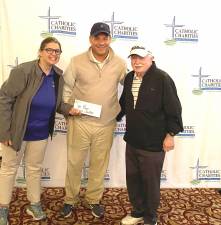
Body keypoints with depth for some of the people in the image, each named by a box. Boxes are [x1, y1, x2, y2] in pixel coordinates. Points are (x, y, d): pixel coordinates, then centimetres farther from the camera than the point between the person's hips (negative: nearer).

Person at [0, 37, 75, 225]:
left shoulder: (58, 77, -3)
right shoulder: (23, 71, -22)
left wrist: (68, 108, -10)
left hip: (40, 133, 5)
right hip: (16, 131, -5)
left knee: (35, 168, 19)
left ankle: (34, 204, 38)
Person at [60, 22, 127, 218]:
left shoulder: (120, 63, -2)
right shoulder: (77, 61, -5)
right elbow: (66, 87, 2)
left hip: (106, 125, 1)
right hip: (79, 122, -1)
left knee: (99, 164, 14)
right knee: (74, 162, 11)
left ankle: (93, 200, 35)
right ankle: (70, 200, 32)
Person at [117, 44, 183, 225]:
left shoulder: (162, 78, -14)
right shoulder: (129, 78, 7)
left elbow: (173, 109, -13)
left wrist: (170, 134, -13)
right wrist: (115, 118, 25)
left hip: (153, 143, -6)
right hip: (132, 140, 7)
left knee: (150, 181, 8)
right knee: (132, 178, 16)